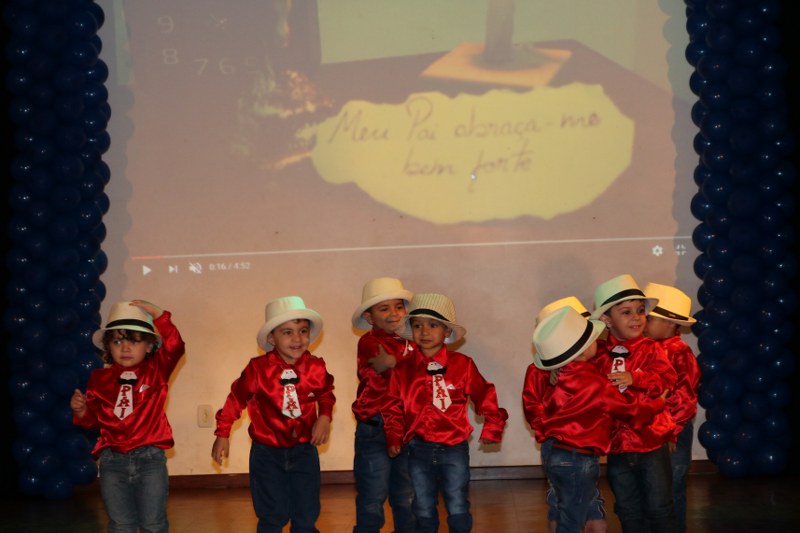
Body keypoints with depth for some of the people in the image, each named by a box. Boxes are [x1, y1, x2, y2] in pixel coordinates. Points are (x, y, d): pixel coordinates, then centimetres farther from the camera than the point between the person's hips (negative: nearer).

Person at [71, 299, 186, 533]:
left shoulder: (156, 370, 1)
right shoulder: (99, 378, 5)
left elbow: (174, 346, -18)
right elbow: (93, 421, 12)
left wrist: (158, 314, -24)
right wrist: (81, 411, -9)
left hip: (150, 458, -1)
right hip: (112, 461, 2)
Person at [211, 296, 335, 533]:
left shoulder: (316, 368, -7)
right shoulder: (258, 368, -14)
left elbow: (326, 395, 11)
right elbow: (236, 399, -2)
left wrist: (324, 417, -7)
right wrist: (222, 434, 1)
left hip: (304, 451, 2)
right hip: (267, 453, -2)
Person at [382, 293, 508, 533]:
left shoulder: (463, 365, -4)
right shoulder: (403, 369, 0)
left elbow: (485, 396, 5)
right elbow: (393, 407, 6)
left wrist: (491, 429, 6)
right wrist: (394, 438, -4)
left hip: (454, 449, -2)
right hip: (419, 450, 2)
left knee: (458, 511, 2)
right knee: (423, 512, 11)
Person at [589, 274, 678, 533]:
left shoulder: (651, 349, -7)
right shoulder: (599, 355, -1)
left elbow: (667, 380, -19)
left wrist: (635, 378, -29)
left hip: (652, 444, -3)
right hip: (617, 446, 3)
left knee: (659, 508, 7)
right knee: (628, 511, 15)